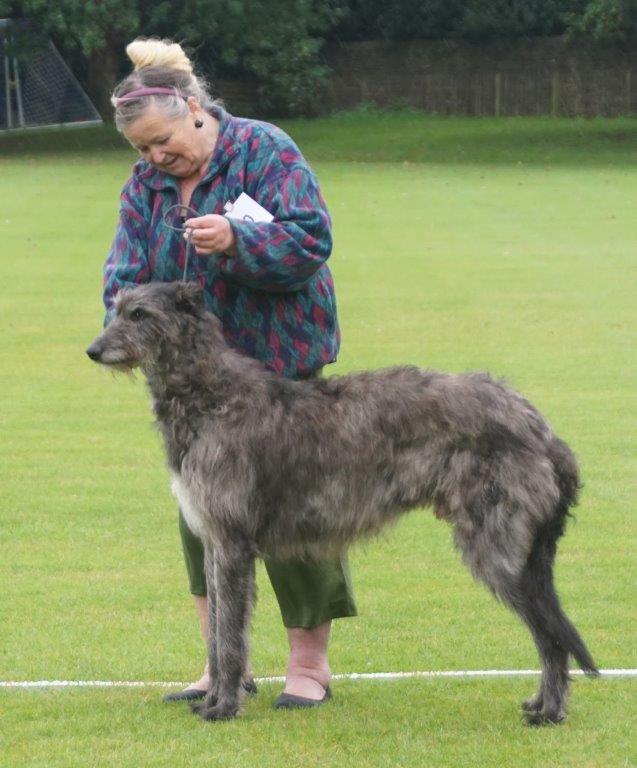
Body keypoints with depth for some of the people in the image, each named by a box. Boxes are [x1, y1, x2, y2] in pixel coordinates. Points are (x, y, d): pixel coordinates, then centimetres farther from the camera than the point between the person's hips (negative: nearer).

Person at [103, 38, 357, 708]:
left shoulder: (265, 151, -10)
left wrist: (235, 239, -34)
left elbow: (310, 239, -18)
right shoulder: (145, 183, 6)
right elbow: (126, 269, 0)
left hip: (278, 365, -6)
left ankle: (309, 663, 9)